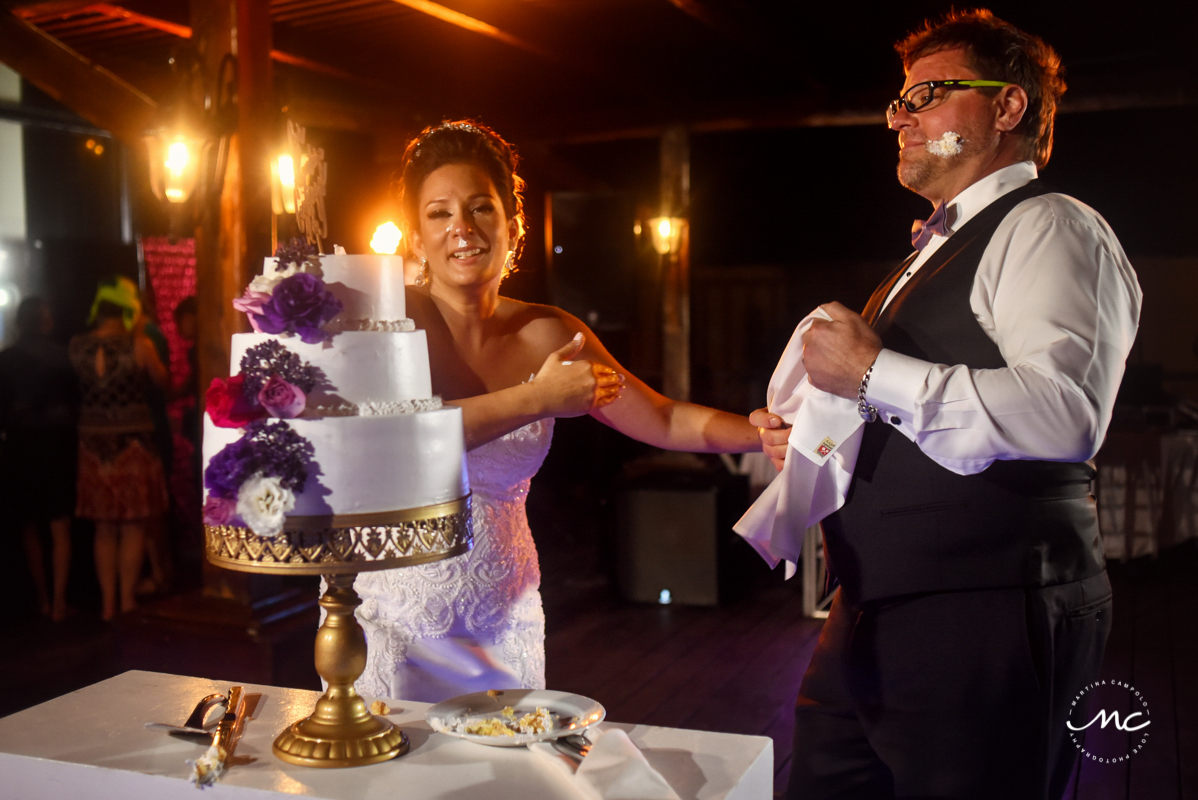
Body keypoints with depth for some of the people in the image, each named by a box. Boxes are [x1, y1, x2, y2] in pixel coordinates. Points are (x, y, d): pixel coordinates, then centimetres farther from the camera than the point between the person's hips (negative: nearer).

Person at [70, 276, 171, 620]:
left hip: (93, 442, 4)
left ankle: (107, 604, 18)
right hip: (132, 440, -3)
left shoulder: (77, 346, -2)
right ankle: (127, 601, 9)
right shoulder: (138, 345, -12)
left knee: (104, 528, 13)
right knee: (133, 527, 7)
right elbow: (162, 381, 3)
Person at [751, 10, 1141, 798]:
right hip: (875, 617, 9)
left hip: (986, 626, -9)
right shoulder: (938, 250, 22)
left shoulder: (1048, 228, -7)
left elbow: (1066, 413, -26)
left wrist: (874, 373, -20)